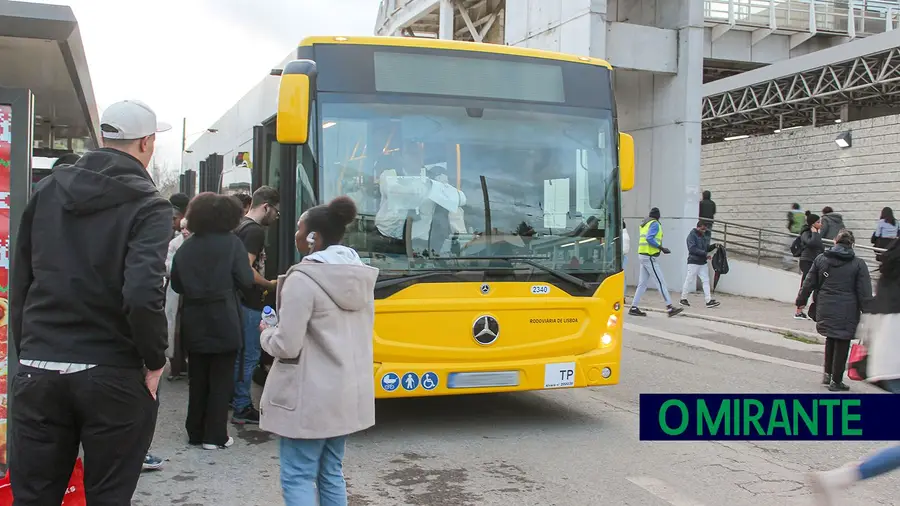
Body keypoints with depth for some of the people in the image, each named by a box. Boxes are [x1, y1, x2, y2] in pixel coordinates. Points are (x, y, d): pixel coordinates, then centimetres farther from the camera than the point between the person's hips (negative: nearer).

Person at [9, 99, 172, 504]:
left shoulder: (47, 189, 7)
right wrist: (155, 360, -10)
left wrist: (26, 349, 17)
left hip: (37, 371, 4)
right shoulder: (147, 205, -10)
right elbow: (142, 294, -24)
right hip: (113, 376, -4)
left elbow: (20, 281, 9)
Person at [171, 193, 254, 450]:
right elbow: (246, 281, -12)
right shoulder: (232, 243, -9)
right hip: (224, 321, -4)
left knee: (197, 379, 13)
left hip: (194, 322, 4)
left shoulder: (186, 247, 4)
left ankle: (195, 432, 20)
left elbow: (177, 285, 8)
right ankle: (215, 435, 6)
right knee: (221, 379, 4)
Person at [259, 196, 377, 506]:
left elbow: (287, 346, -19)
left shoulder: (302, 279, -17)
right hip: (348, 393, 8)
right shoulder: (361, 277, 6)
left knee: (297, 477, 2)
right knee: (331, 473, 17)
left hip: (310, 396, -8)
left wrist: (267, 335, 3)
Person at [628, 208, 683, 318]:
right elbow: (649, 238, -23)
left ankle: (634, 307, 10)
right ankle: (669, 307, -9)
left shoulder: (645, 224, 18)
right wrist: (661, 248, -19)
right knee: (661, 282, -8)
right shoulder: (655, 224, -10)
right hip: (650, 257, -9)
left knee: (643, 283, 10)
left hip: (643, 255, 9)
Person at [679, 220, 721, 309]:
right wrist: (705, 253, -23)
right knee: (689, 281, 1)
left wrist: (714, 246, -2)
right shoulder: (692, 235, -9)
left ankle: (709, 301, -1)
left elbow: (707, 248, 18)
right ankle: (683, 299, 13)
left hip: (703, 263, 7)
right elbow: (692, 249, -20)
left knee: (706, 281, 1)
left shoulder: (704, 236, 13)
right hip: (693, 262, -7)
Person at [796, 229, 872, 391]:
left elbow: (808, 284, 8)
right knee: (842, 344, 6)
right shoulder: (858, 264, -5)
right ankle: (836, 381, 11)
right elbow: (865, 293, -5)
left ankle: (827, 374, 25)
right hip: (847, 312, -3)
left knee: (831, 339, 23)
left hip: (825, 309, 3)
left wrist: (801, 301, 19)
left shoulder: (820, 259, 2)